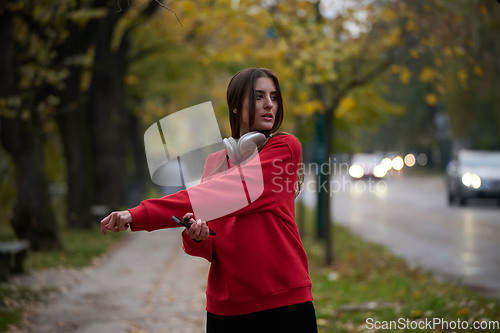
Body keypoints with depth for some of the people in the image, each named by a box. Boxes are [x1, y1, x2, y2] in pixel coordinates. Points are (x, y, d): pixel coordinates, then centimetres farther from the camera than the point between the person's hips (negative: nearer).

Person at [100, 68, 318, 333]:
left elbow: (221, 194, -17)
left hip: (284, 303, -4)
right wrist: (196, 238, -16)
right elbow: (211, 248, 9)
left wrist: (140, 216, -19)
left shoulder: (285, 147, -5)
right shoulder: (215, 161, 10)